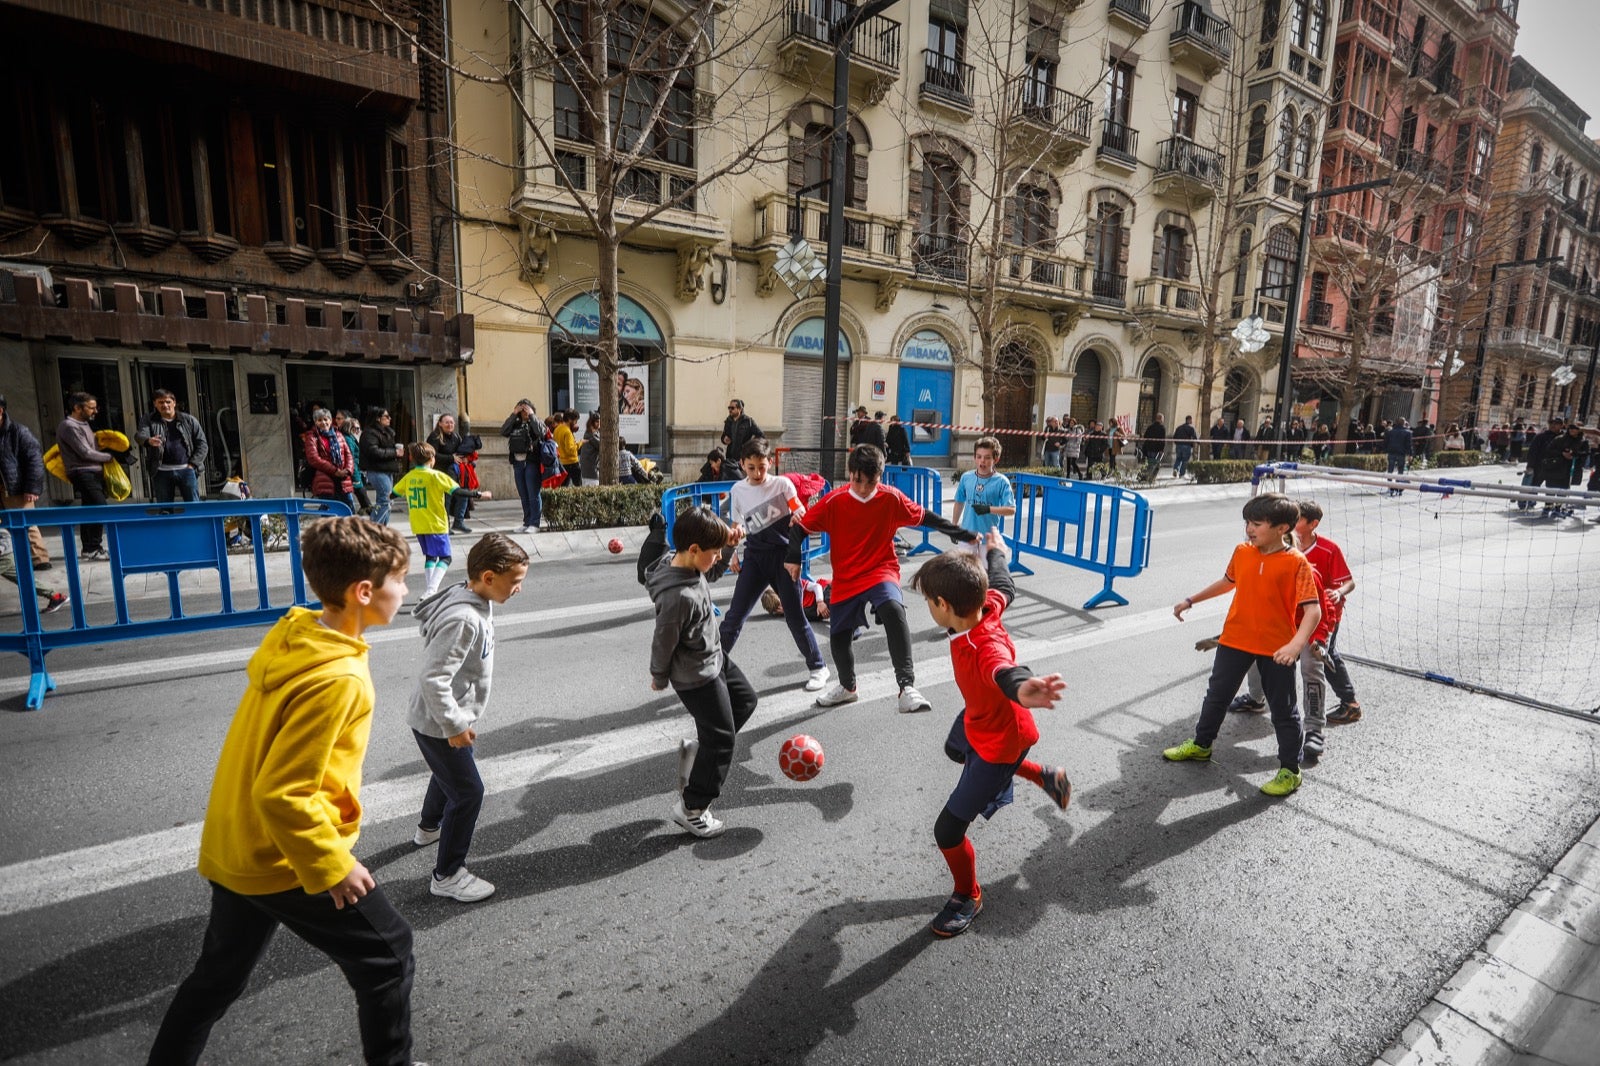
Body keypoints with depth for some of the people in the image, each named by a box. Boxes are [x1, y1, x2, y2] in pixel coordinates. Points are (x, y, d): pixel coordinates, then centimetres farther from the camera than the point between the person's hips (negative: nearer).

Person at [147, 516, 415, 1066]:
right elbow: (283, 794, -28)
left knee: (218, 974, 28)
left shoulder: (292, 634, -4)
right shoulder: (336, 678, -31)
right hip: (285, 859, -8)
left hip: (235, 848, 8)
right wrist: (332, 865, -16)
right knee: (386, 954, 12)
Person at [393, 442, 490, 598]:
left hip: (417, 526, 6)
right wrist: (479, 494, -11)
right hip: (436, 525, -6)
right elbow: (457, 491, -19)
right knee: (445, 557, -2)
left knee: (429, 556, 19)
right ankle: (431, 590, -19)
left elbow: (394, 493, 19)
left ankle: (427, 591, 17)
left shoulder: (408, 477, 6)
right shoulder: (436, 476, -11)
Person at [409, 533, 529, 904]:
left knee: (449, 773, 31)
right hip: (439, 724, -10)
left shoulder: (476, 602, -3)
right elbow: (433, 679, -33)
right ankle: (447, 875, 16)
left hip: (450, 718, 10)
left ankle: (429, 828, 57)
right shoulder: (463, 619, -33)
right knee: (468, 792, 0)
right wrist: (455, 725, -23)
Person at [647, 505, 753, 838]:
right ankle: (691, 808, 21)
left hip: (714, 658, 9)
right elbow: (663, 643, -23)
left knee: (745, 699, 26)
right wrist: (660, 678, -5)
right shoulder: (680, 597, -36)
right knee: (721, 739, 5)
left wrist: (727, 543, -5)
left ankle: (697, 750, 32)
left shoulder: (678, 561, -10)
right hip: (697, 677, -9)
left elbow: (715, 566, 13)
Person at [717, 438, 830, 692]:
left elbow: (801, 514, -2)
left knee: (794, 616, 2)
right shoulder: (738, 490, 4)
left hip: (783, 554, -2)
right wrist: (734, 534, -13)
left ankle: (818, 667, 21)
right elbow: (738, 527, 10)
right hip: (755, 556, 3)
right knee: (735, 615, 2)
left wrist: (799, 516, -26)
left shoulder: (782, 484, -5)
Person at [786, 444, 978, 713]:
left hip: (881, 570, -2)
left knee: (893, 610, -34)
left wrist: (965, 535, 2)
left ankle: (907, 686, -31)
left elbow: (926, 518, 0)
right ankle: (847, 687, 42)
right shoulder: (834, 501, -11)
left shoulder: (891, 498, -9)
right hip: (846, 579, 2)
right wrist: (793, 558, -14)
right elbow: (800, 525, -4)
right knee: (838, 637, 12)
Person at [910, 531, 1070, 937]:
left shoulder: (984, 648, -46)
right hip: (980, 719, 9)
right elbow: (1004, 587, 0)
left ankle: (968, 898, 31)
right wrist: (995, 552, 21)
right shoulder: (987, 605, -23)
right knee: (955, 751, 41)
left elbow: (1004, 670, -70)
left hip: (999, 741, -9)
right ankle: (1047, 777, 50)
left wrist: (1022, 688, -94)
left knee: (948, 830, -2)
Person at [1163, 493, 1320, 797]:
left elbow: (1312, 610, -22)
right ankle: (1200, 744, 37)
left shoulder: (1296, 563, -17)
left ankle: (1290, 770, 25)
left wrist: (1296, 644, -36)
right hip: (1235, 638, 5)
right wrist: (1192, 600, 21)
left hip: (1276, 647, -5)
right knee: (1217, 695, 18)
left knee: (1283, 710, 8)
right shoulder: (1242, 552, -1)